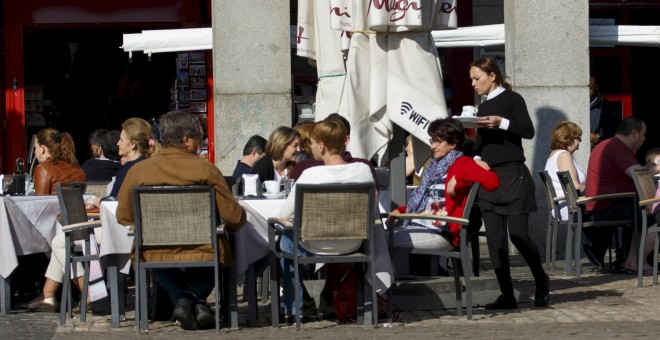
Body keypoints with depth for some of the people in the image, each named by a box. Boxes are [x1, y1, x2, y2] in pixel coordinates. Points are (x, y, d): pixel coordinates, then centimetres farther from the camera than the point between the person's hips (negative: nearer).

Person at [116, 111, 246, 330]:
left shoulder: (138, 171, -6)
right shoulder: (206, 170, -10)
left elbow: (124, 216, 5)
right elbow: (234, 217, -8)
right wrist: (232, 226, 17)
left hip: (155, 254, 1)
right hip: (201, 253, -1)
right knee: (213, 251, 34)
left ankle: (181, 298, 15)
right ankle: (196, 298, 12)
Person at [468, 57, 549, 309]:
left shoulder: (512, 99, -2)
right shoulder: (483, 108, 17)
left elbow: (528, 131, -13)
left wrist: (502, 123, -24)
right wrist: (477, 158, -3)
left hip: (512, 175, -6)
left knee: (519, 234, -9)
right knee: (495, 239, 0)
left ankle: (541, 282, 14)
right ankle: (507, 296, 2)